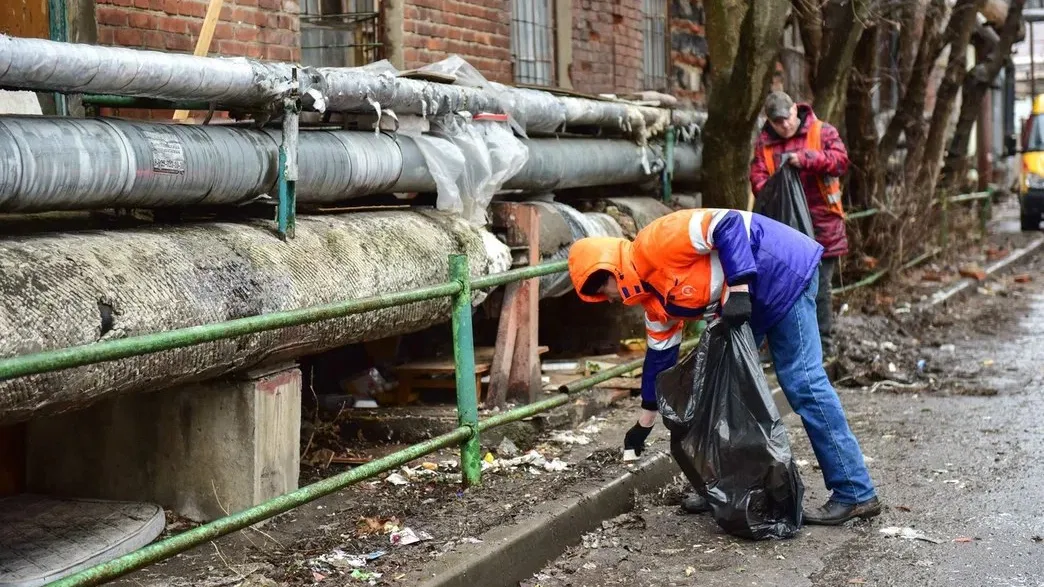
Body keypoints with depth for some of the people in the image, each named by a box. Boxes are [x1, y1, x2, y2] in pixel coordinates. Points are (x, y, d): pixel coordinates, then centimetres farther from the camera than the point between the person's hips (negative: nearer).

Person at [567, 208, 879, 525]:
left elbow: (727, 223, -24)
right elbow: (660, 355, 19)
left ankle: (855, 494, -6)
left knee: (802, 383, -11)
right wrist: (644, 423, 24)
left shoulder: (655, 242, -17)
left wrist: (738, 288, -29)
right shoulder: (655, 297, 11)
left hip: (785, 270, -10)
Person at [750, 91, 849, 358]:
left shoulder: (821, 132, 0)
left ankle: (823, 344, 10)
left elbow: (841, 160, -13)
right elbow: (757, 176, -2)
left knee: (819, 286, 0)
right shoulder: (764, 143, 7)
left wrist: (807, 159, -25)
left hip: (821, 225, -3)